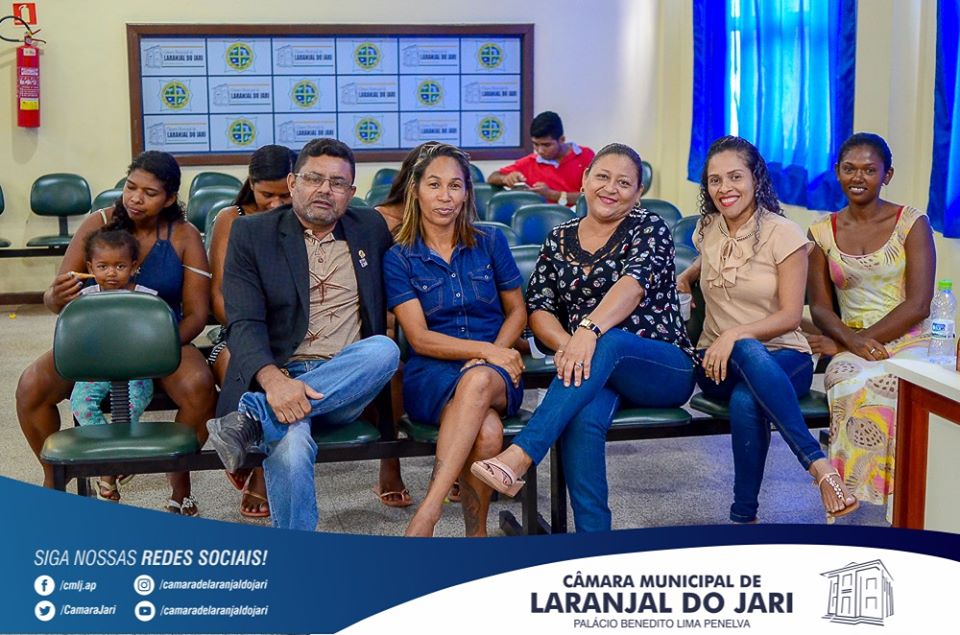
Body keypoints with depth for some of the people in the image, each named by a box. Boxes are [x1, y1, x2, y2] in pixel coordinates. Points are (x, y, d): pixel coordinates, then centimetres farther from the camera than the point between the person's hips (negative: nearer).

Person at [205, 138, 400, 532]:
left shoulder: (371, 229, 16)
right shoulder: (251, 234, 7)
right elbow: (244, 323, -4)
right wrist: (273, 380, -26)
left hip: (343, 388, 3)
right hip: (277, 377, -3)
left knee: (384, 349, -31)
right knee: (290, 443, -36)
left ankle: (253, 418, -28)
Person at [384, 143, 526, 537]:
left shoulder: (491, 244, 10)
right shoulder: (399, 258, 4)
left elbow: (516, 311, 14)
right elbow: (419, 338, -3)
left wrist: (495, 355, -7)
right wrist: (485, 350, -15)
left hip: (496, 374, 1)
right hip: (431, 374, -1)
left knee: (478, 381, -39)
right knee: (486, 430, -37)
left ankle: (425, 518, -40)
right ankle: (476, 538, -26)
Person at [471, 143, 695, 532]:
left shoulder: (650, 229, 0)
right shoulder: (559, 239, 13)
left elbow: (634, 284, -20)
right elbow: (538, 307, 6)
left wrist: (589, 330, -38)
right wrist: (566, 343, -17)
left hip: (664, 368, -2)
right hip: (593, 371, 2)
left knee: (607, 343, -38)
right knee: (583, 419, -35)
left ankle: (519, 457, -46)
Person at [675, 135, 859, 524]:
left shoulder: (783, 234, -6)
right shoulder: (707, 230, 8)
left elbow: (790, 315, -11)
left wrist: (735, 334, -24)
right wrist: (685, 277, 16)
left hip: (781, 358, -2)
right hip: (718, 363, 3)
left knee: (745, 401, -41)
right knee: (748, 352, -39)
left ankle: (744, 517, -30)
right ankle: (819, 464, -40)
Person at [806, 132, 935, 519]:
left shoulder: (912, 223, 3)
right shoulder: (823, 232, 12)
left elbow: (918, 305, -6)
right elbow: (820, 307, 6)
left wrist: (852, 340, -13)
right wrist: (850, 340, -16)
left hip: (906, 343, -2)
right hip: (850, 347, 2)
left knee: (866, 386, -35)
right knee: (854, 387, -34)